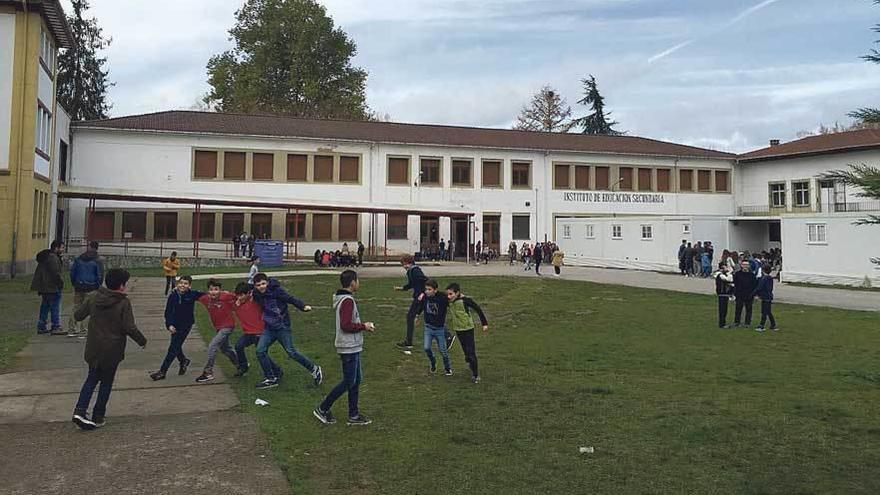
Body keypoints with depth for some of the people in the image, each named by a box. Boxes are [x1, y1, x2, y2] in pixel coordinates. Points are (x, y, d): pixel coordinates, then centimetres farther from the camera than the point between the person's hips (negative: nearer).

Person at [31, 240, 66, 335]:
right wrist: (61, 283, -9)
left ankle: (41, 327, 21)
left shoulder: (45, 257, 17)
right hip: (52, 288, -10)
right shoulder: (53, 258, -17)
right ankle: (56, 328, -7)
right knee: (55, 308, -7)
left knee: (44, 307, 16)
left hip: (44, 287, 10)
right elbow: (55, 274, -23)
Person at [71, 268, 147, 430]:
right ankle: (97, 417, 18)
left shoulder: (93, 298, -1)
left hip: (93, 348, 4)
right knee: (106, 382, 12)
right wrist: (142, 341, -4)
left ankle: (80, 410, 3)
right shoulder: (124, 303, -17)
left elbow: (77, 315, 7)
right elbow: (130, 328, -19)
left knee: (92, 378, 19)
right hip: (112, 350, -4)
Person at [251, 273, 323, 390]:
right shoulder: (257, 294, 3)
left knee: (291, 352, -6)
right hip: (269, 328, 6)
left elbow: (291, 299, -20)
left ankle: (314, 369, 11)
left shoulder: (276, 290, -15)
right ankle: (271, 379, 7)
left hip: (282, 327, -6)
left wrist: (303, 306, -35)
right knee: (260, 351, -5)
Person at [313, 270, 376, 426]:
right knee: (348, 382, -1)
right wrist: (363, 327, -13)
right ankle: (322, 409, 10)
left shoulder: (343, 299, 11)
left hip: (352, 347, 10)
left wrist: (362, 325, 7)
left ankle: (354, 415, 22)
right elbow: (346, 325, -25)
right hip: (349, 348, -10)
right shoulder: (348, 301, -20)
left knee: (356, 380, 14)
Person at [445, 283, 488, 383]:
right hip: (458, 329, 5)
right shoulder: (449, 301, -4)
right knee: (466, 352, 13)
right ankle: (472, 369, 29)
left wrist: (484, 323, -7)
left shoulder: (465, 300, -19)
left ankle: (476, 375, 5)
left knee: (471, 352, -5)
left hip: (467, 329, -5)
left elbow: (478, 309, -11)